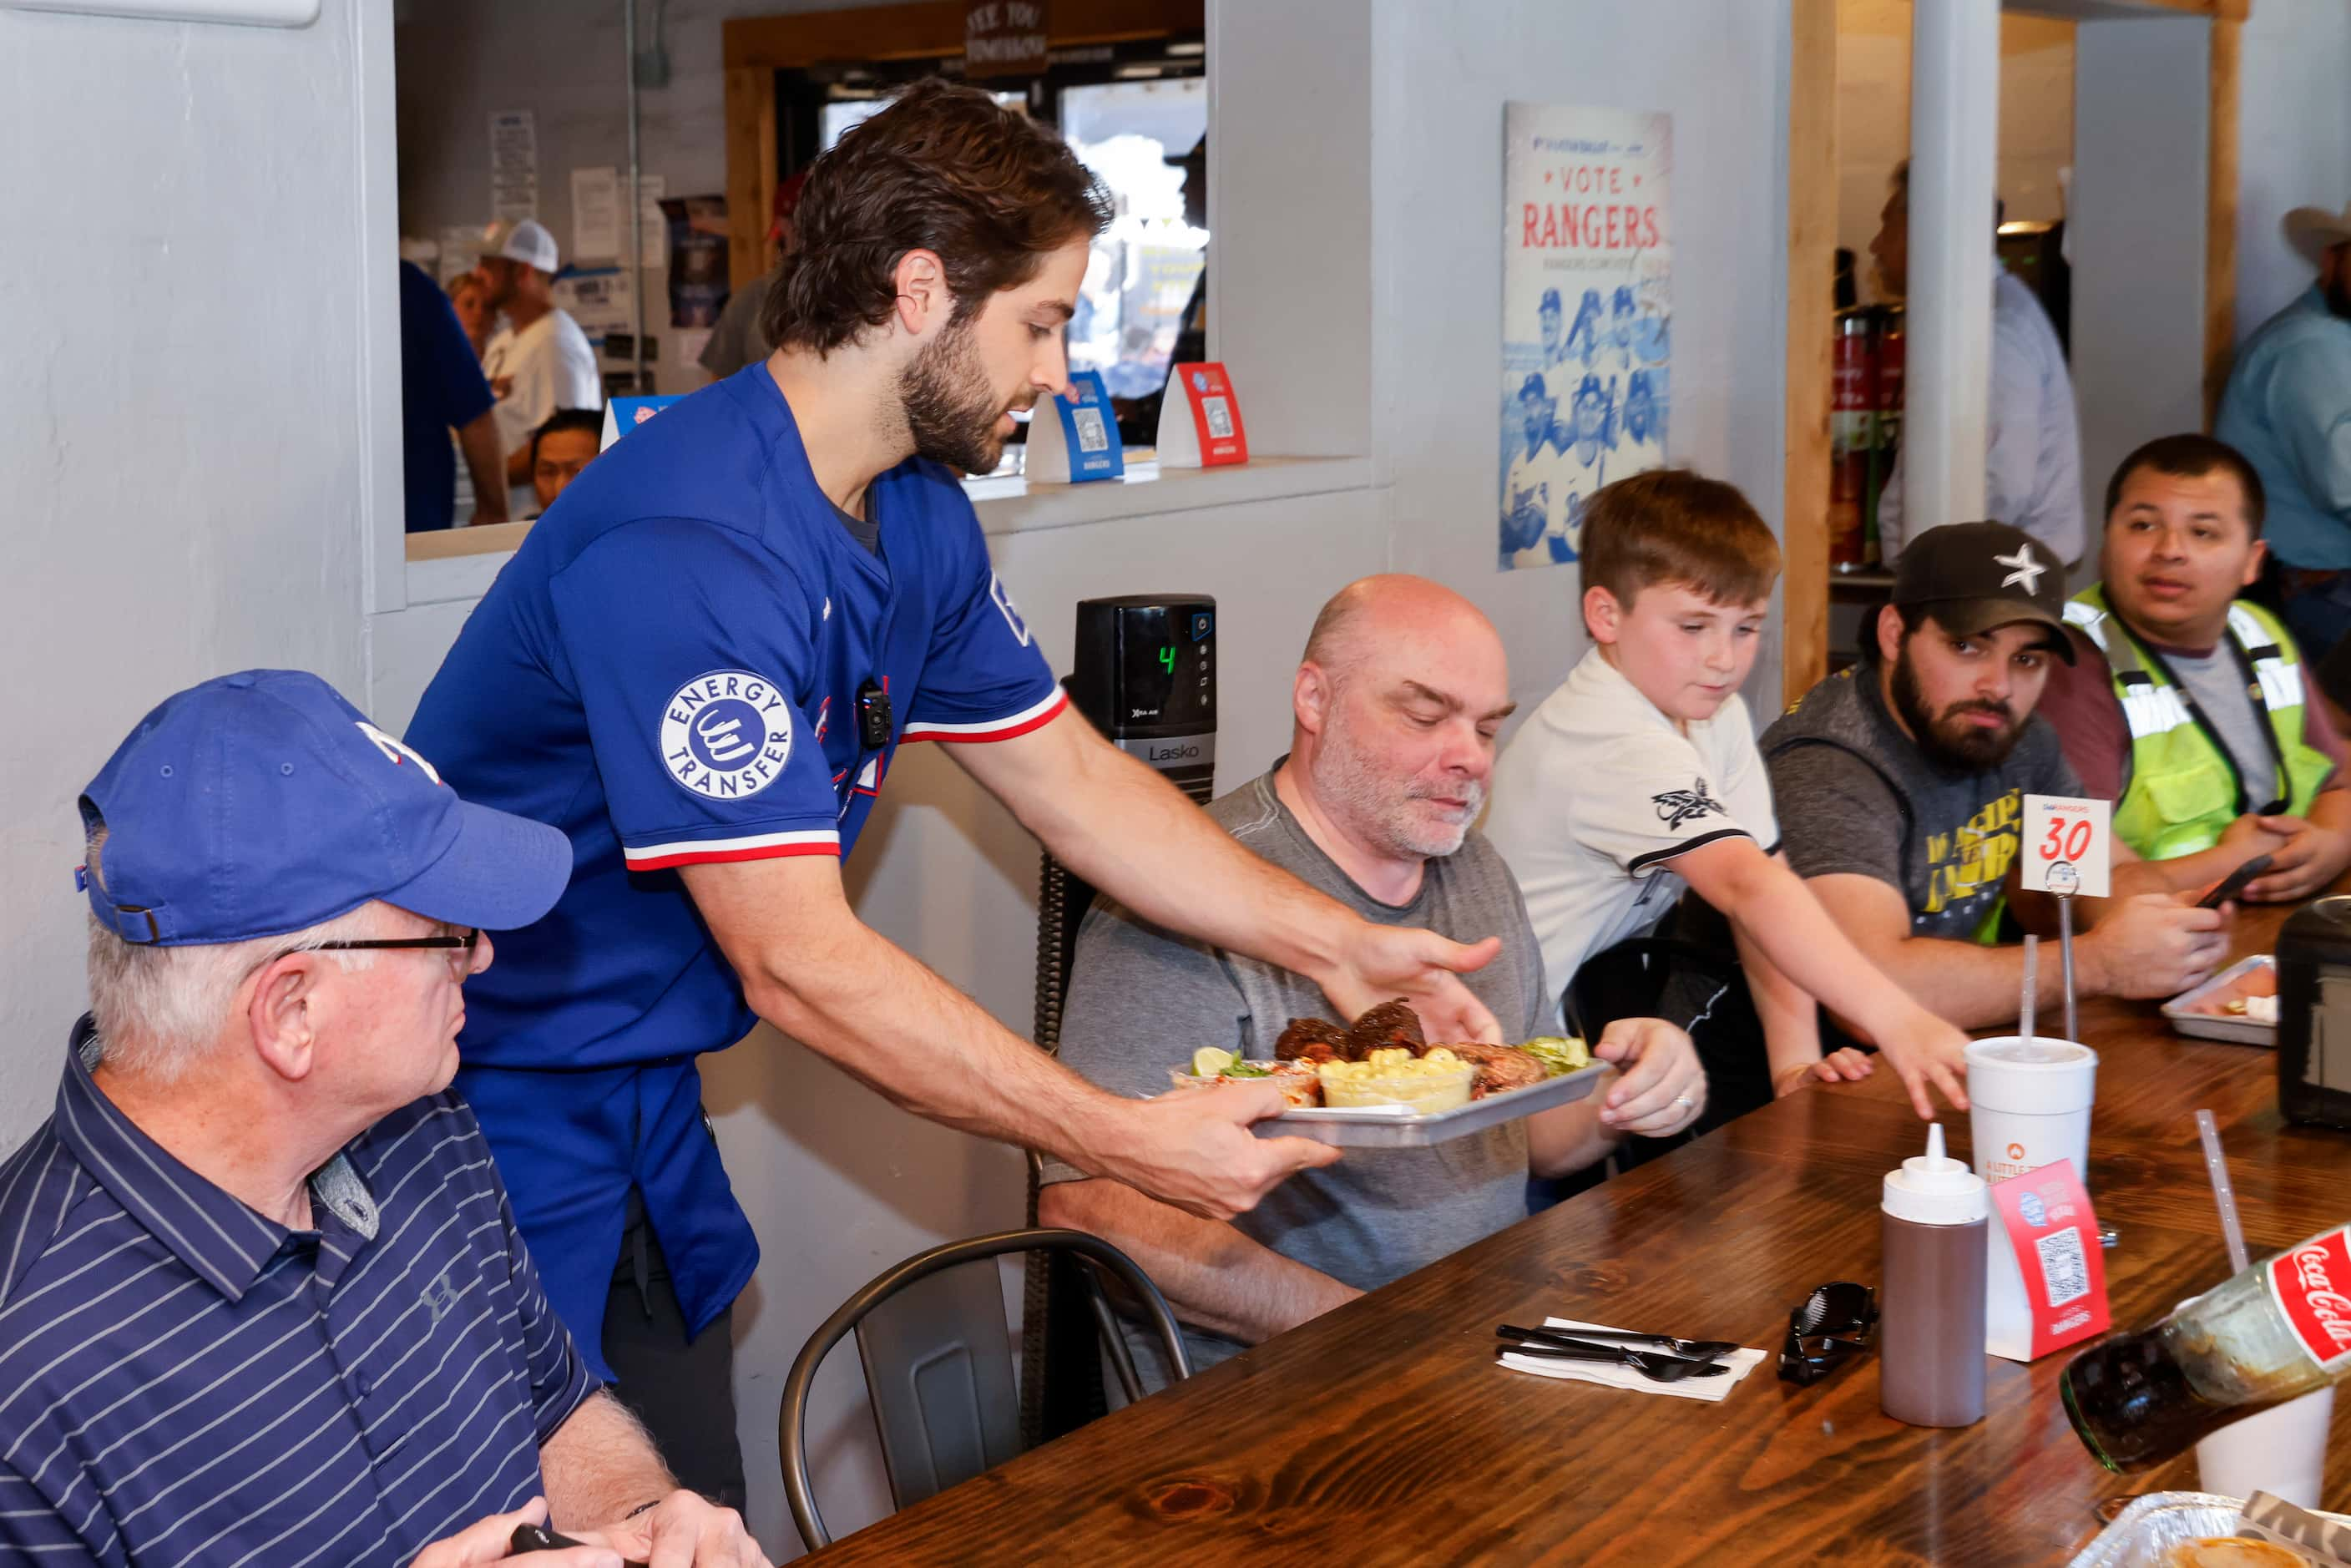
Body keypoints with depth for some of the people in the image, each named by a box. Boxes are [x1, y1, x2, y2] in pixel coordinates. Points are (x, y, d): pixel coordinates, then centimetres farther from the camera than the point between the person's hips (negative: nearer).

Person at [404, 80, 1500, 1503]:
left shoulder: (918, 523, 3)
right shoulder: (690, 546, -28)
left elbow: (1069, 776, 13)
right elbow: (800, 965, -29)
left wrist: (1338, 945, 5)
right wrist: (1130, 1142, -27)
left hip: (647, 1118, 9)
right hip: (498, 1113, -9)